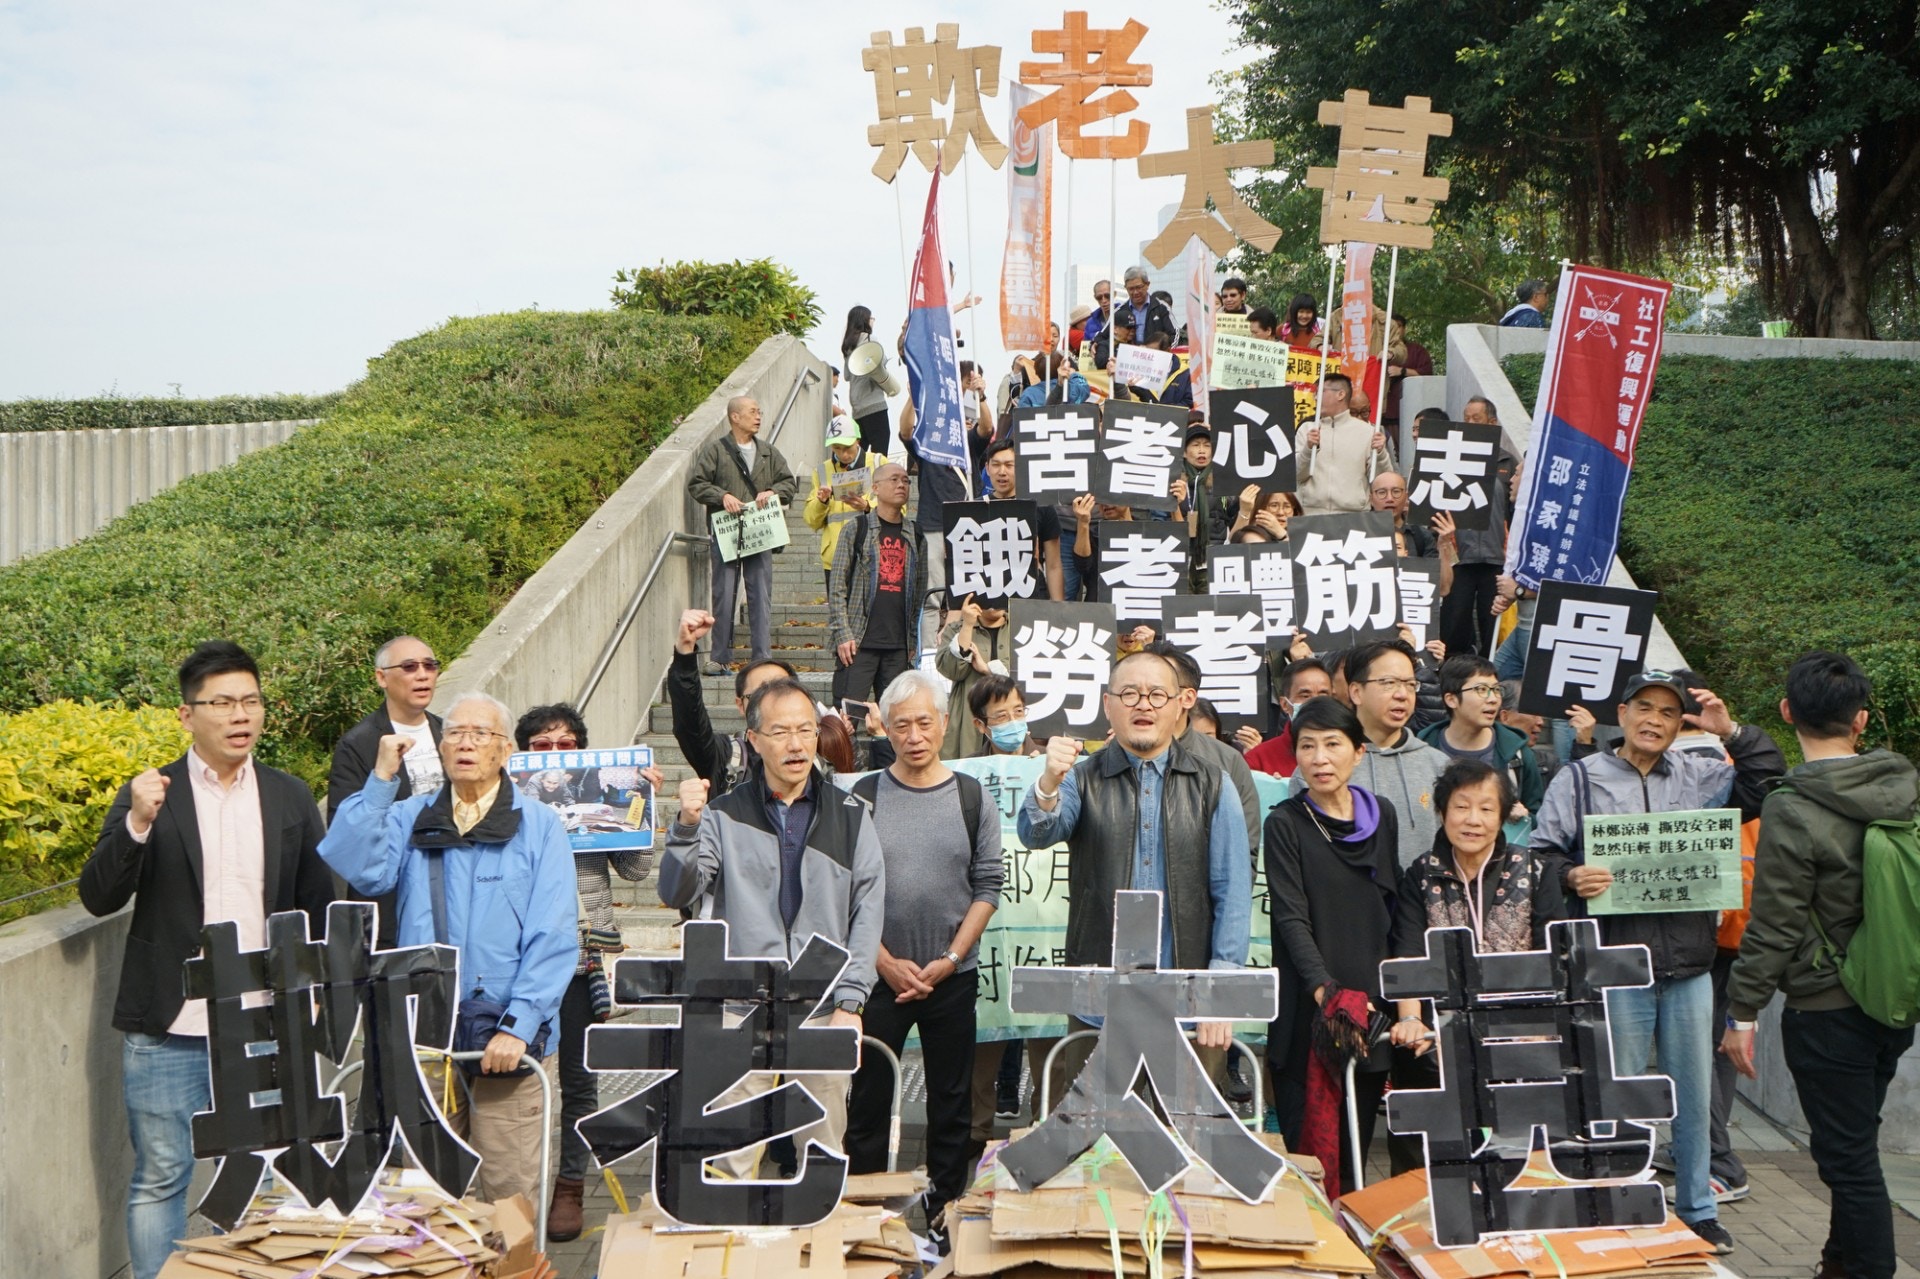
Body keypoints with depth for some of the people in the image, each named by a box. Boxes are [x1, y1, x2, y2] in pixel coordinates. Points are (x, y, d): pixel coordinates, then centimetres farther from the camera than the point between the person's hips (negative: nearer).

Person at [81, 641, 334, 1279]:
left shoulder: (290, 797, 7)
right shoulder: (149, 794, 0)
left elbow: (318, 904, 11)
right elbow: (98, 897, -6)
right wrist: (137, 824, -21)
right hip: (168, 1032, -2)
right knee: (160, 1177, 5)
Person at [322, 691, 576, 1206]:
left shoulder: (539, 826, 2)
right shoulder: (410, 820, 11)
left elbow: (554, 939, -5)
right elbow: (358, 869, -10)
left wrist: (518, 1026, -13)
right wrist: (382, 780, -7)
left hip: (505, 1034, -2)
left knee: (510, 1193, -1)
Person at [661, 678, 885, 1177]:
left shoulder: (849, 815, 8)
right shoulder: (724, 814, 7)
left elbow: (868, 911, 5)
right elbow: (676, 894, -1)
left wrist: (850, 1001, -4)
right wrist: (686, 827, -18)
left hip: (824, 1010, 1)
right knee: (731, 1158, -1)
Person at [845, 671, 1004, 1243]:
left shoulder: (971, 797, 1)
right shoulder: (864, 797, -1)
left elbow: (988, 886, 0)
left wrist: (948, 960, -8)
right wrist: (887, 963, -9)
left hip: (953, 977, 1)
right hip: (878, 975, -1)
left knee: (952, 1103, 9)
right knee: (868, 1099, 5)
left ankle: (944, 1213, 21)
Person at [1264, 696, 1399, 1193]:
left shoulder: (1382, 815, 9)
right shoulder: (1286, 823, -3)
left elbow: (1392, 909, 16)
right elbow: (1290, 917, -10)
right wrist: (1328, 992, -21)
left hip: (1371, 1002, 4)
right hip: (1308, 1009, -4)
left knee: (1357, 1149, 7)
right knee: (1308, 1149, -4)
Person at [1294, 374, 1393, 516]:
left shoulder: (1367, 431, 6)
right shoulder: (1307, 430, 9)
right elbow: (1296, 475, 2)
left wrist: (1380, 453, -14)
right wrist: (1308, 449, -13)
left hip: (1354, 514, -1)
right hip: (1310, 513, 1)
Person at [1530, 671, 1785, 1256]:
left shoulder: (1701, 776, 8)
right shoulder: (1579, 779, 0)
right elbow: (1541, 853, -2)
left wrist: (1733, 733, -5)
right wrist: (1570, 876, -21)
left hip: (1690, 965, 3)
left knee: (1693, 1095, 14)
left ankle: (1697, 1208, 29)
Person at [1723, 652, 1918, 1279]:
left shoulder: (1791, 814, -20)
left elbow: (1773, 928, -18)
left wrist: (1742, 1013, -10)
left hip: (1826, 1010, -7)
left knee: (1848, 1157, 3)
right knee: (1856, 1142, 24)